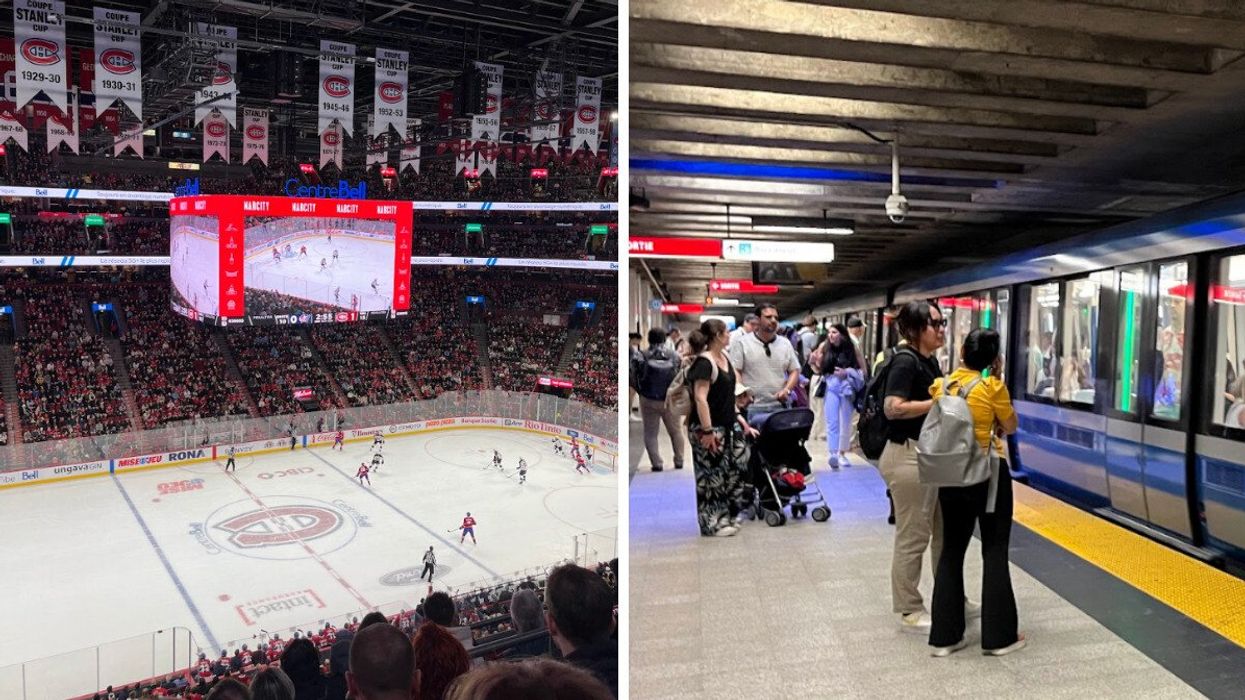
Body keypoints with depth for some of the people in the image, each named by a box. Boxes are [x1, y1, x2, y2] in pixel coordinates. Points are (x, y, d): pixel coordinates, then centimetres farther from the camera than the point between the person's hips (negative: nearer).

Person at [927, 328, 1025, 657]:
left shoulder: (940, 385, 0)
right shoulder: (992, 388, -12)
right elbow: (1011, 426, 1)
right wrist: (998, 380, 1)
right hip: (988, 475, -4)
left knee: (951, 550, 11)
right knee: (994, 552, 7)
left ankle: (944, 635, 14)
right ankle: (998, 636, 14)